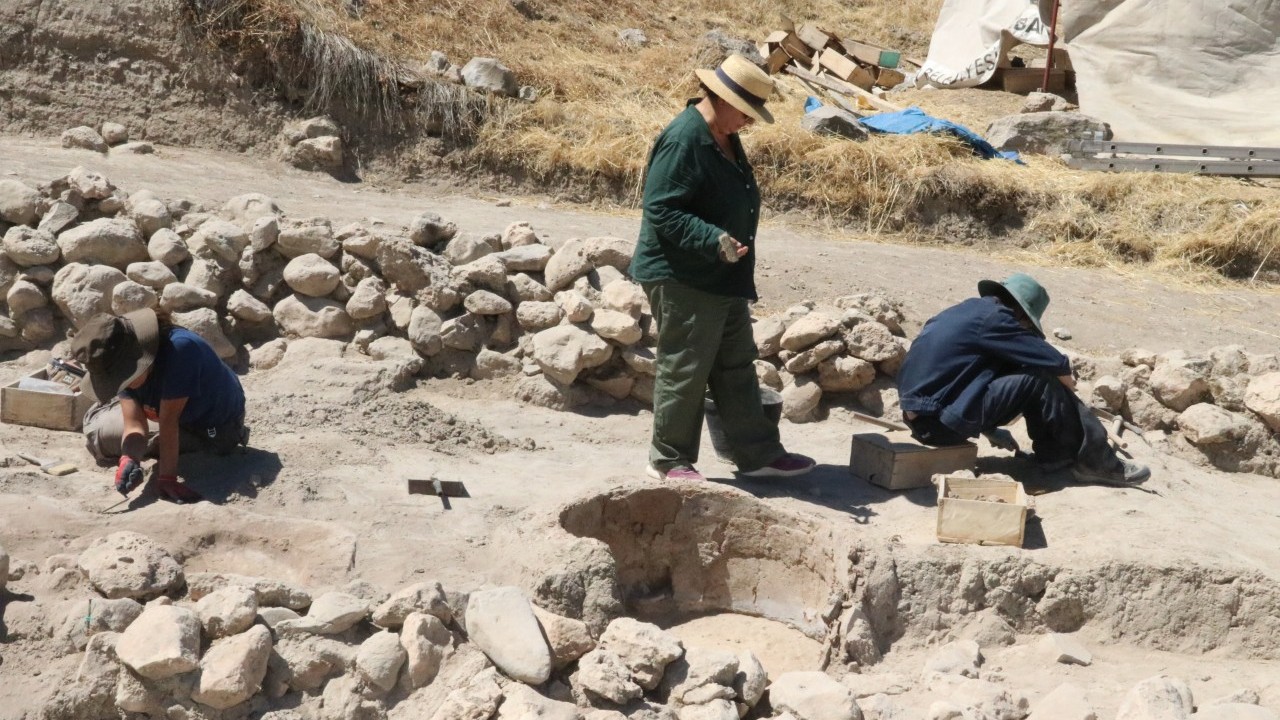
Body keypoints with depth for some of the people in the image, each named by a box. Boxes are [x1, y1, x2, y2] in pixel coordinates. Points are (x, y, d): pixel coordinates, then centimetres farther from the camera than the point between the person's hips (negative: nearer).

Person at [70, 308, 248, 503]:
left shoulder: (179, 349, -39)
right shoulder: (125, 364, -19)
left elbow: (169, 421, -38)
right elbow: (134, 426, -23)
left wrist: (167, 478, -37)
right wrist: (129, 459, -44)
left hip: (217, 428, -6)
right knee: (97, 426, 1)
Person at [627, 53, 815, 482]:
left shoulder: (724, 138, 10)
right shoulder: (683, 139, -20)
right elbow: (660, 211, -24)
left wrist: (734, 243, 22)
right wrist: (714, 240, -32)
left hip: (723, 281, 10)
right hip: (682, 281, -10)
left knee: (737, 370, 15)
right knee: (684, 373, 0)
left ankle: (759, 455, 24)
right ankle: (669, 460, 14)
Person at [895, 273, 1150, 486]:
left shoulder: (969, 311, 16)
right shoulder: (992, 316, -11)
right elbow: (1055, 363, -12)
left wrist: (993, 431, 31)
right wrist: (1068, 380, 10)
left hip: (920, 415, 9)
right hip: (940, 421, -9)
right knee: (1042, 383, -9)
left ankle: (1055, 454, 15)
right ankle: (1093, 461, 3)